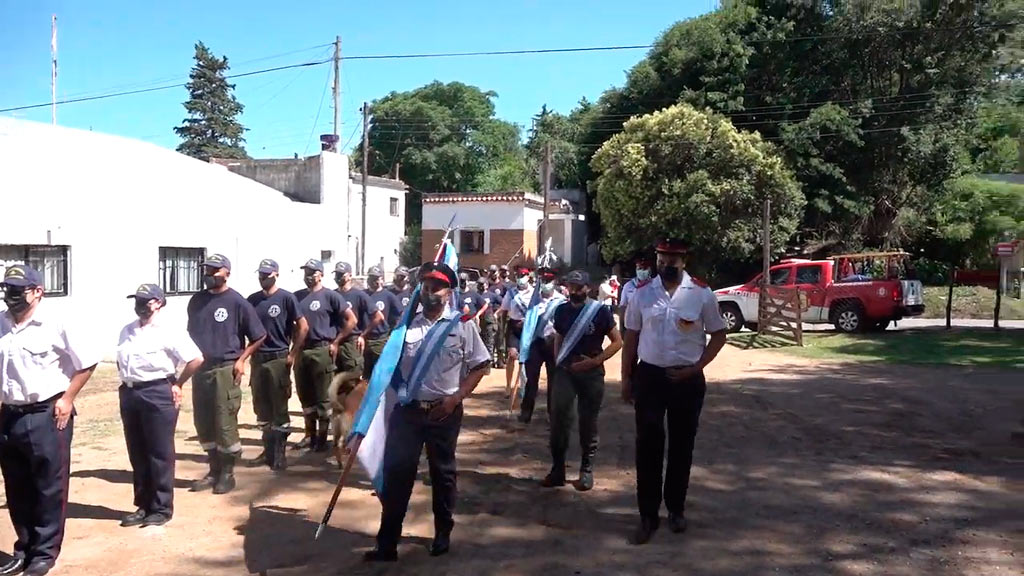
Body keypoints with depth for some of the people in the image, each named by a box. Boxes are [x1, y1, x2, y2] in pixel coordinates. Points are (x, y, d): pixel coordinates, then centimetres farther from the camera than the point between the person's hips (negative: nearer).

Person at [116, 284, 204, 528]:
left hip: (157, 394, -7)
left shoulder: (169, 332, -10)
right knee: (137, 454, 12)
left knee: (160, 454, 0)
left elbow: (196, 359, -14)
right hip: (129, 394, 7)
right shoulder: (127, 331, 13)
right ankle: (143, 506, 23)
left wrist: (177, 384, -7)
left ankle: (162, 508, 9)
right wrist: (126, 383, 13)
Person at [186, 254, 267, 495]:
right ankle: (214, 471, 24)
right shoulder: (197, 300, 9)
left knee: (225, 423, -3)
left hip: (225, 370, -6)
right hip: (200, 369, 6)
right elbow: (191, 332, 20)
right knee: (203, 423, 11)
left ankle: (228, 473, 11)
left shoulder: (237, 302, -7)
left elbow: (259, 336, -2)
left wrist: (241, 360, -8)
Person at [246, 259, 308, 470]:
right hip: (258, 358, 5)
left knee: (279, 407, -1)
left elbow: (303, 327, -7)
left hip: (279, 358, -5)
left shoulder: (286, 298, -6)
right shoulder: (252, 300, 8)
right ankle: (268, 449, 22)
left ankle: (280, 453, 6)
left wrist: (293, 354, -9)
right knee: (261, 406, 11)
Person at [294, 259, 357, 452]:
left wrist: (336, 342, -8)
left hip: (322, 351, -5)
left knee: (323, 396, 0)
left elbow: (351, 320, -6)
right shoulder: (297, 296, 10)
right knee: (305, 395, 13)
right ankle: (310, 435, 25)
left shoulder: (330, 296, -5)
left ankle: (322, 438, 8)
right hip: (301, 351, 6)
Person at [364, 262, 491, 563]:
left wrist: (455, 398, -11)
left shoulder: (462, 324, -4)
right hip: (407, 409, 2)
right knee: (396, 472, 1)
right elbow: (392, 364, 11)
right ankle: (387, 543, 11)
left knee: (442, 472, 13)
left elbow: (480, 366, -3)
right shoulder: (407, 324, 3)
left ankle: (443, 534, 32)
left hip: (444, 411, -2)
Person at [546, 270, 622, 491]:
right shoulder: (561, 311, 6)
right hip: (565, 371, 2)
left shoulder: (600, 312, -5)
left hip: (591, 373, -2)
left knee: (588, 422, 6)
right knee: (559, 417, -7)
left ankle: (587, 470, 19)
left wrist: (595, 361, -12)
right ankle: (557, 469, 4)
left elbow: (617, 342, -3)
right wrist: (557, 362, 7)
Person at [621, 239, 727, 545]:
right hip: (649, 376, 1)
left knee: (682, 446, 12)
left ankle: (676, 508, 29)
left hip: (687, 379, 0)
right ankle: (648, 514, 11)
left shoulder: (701, 293, -4)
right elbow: (631, 337, 6)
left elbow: (718, 334, 2)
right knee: (648, 446, 1)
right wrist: (626, 378, 4)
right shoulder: (642, 293, 0)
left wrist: (696, 368, -8)